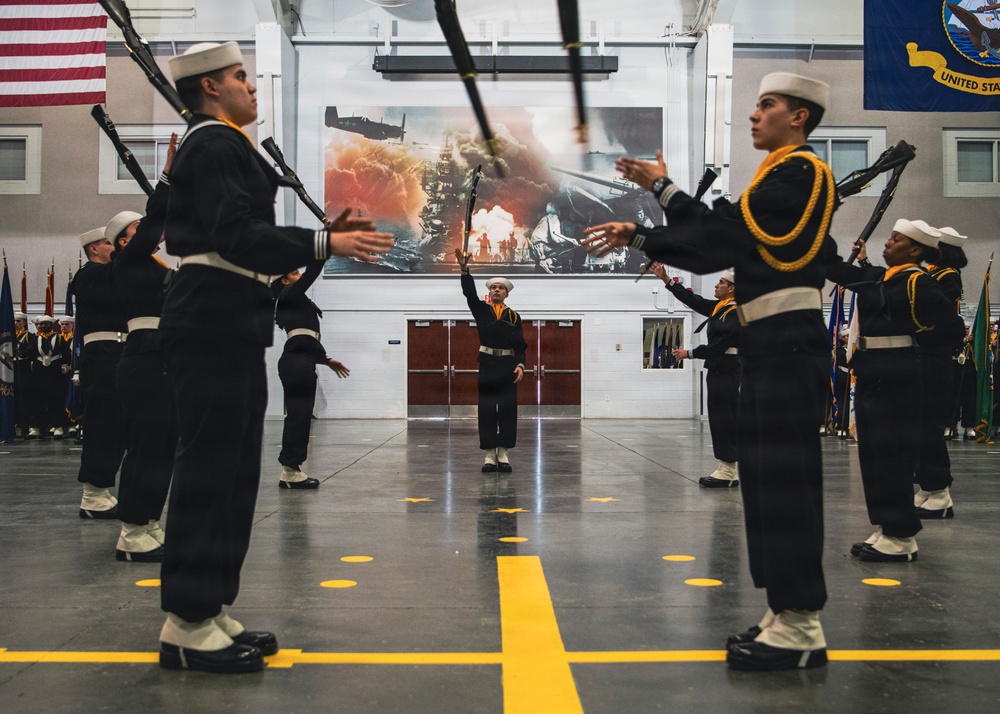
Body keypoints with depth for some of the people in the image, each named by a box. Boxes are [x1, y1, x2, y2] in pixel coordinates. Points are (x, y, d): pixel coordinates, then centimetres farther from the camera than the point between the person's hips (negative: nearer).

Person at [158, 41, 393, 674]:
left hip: (228, 324, 11)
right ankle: (187, 625, -2)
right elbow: (236, 235, -20)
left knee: (231, 471, 11)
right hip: (214, 322, -11)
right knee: (210, 468, -8)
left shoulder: (221, 145, 22)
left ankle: (210, 609, 18)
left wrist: (323, 231, 11)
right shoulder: (215, 145, -9)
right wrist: (326, 243, -20)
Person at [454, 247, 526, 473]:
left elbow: (520, 345, 4)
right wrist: (464, 270, -23)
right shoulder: (482, 310, 8)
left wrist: (520, 365, -12)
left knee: (507, 410, 0)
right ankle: (489, 456, 4)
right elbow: (470, 294, -9)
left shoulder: (514, 317, 8)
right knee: (486, 410, 0)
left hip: (507, 366, 0)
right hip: (487, 364, 0)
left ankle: (504, 455, 7)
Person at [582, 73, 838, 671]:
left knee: (783, 478, -9)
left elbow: (724, 231, -16)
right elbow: (726, 243, 18)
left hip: (788, 342, -10)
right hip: (774, 342, 10)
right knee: (770, 477, 11)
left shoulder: (799, 172, -9)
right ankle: (788, 615, 19)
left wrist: (661, 184, -5)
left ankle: (801, 631, -3)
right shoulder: (782, 176, 22)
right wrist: (634, 237, 12)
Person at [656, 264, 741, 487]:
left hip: (727, 373, -10)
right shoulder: (719, 308, 13)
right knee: (720, 420, 11)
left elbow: (720, 345, -20)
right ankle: (728, 469, 17)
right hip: (717, 371, 10)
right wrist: (665, 279, 13)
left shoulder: (737, 314, -15)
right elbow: (692, 299, 16)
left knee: (725, 420, -7)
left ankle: (728, 471, -3)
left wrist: (690, 353, -12)